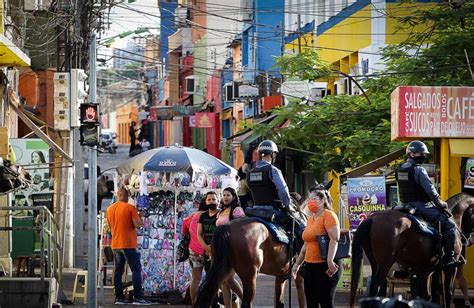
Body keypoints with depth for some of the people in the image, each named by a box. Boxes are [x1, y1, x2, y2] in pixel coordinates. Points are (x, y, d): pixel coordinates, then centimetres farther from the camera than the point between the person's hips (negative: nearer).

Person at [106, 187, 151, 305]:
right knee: (136, 270, -2)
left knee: (118, 271, 7)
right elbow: (137, 225, -15)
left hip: (115, 245, 6)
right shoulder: (130, 208, -10)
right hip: (128, 244, -6)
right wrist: (139, 219, 4)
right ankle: (138, 297, -8)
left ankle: (119, 297, 5)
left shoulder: (110, 209, 9)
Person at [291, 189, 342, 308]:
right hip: (310, 265, 8)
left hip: (326, 266, -8)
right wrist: (297, 264, 23)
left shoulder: (328, 215, -9)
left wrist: (330, 261, -30)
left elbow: (334, 239, -20)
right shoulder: (310, 219, 16)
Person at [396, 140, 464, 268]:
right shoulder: (419, 170, -16)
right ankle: (449, 258, -11)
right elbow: (430, 191, -18)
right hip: (420, 205, -9)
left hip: (406, 204, 9)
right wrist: (441, 205, -5)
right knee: (449, 225, -6)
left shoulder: (400, 169, 10)